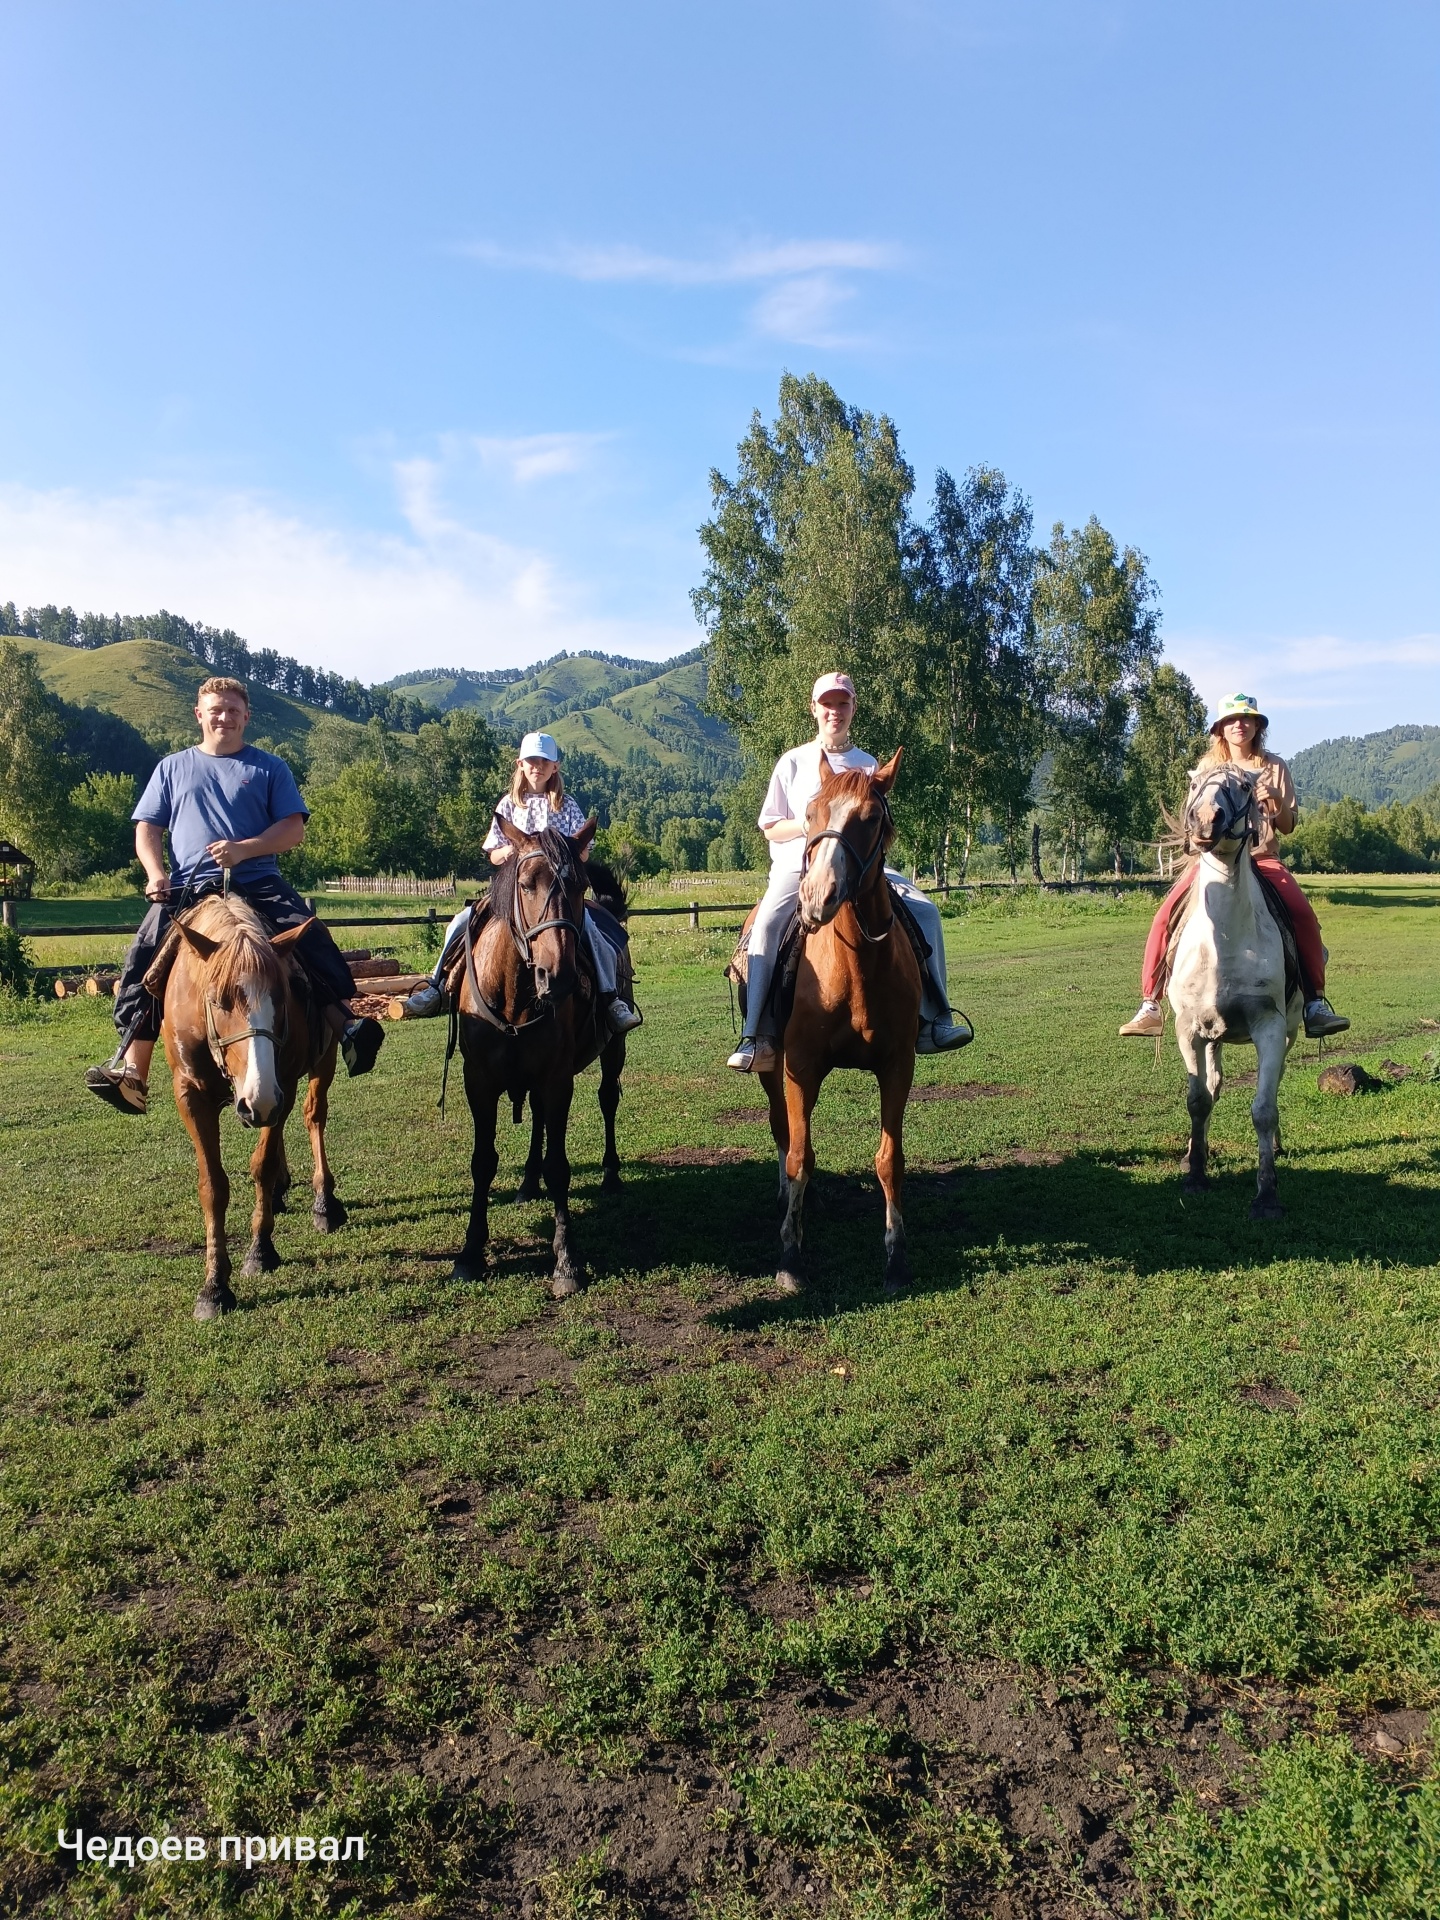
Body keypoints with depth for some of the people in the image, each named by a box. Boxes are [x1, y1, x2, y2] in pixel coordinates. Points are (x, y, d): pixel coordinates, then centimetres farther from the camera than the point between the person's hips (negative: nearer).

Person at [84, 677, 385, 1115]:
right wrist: (155, 873, -5)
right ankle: (131, 1069, -16)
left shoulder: (269, 768, 13)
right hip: (186, 889, 2)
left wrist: (244, 849, -14)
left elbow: (293, 829, 4)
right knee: (144, 955, -16)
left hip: (258, 885, -1)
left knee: (310, 937, -26)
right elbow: (147, 829, 16)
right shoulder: (172, 768, 20)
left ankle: (344, 1025, -26)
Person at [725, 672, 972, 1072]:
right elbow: (770, 828, 5)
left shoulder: (867, 764, 13)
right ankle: (757, 1038, -32)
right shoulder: (794, 762, 8)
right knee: (767, 924, -32)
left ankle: (932, 1020, -10)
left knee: (925, 911, -16)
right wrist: (807, 824, -13)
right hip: (799, 863, -2)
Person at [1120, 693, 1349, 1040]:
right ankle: (1150, 1005, -16)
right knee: (1165, 918, -22)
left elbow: (1288, 826, 8)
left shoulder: (1274, 767, 9)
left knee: (1304, 916, -26)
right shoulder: (1207, 767, 11)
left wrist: (1276, 802, -12)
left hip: (1262, 859, 0)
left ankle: (1315, 1002, -16)